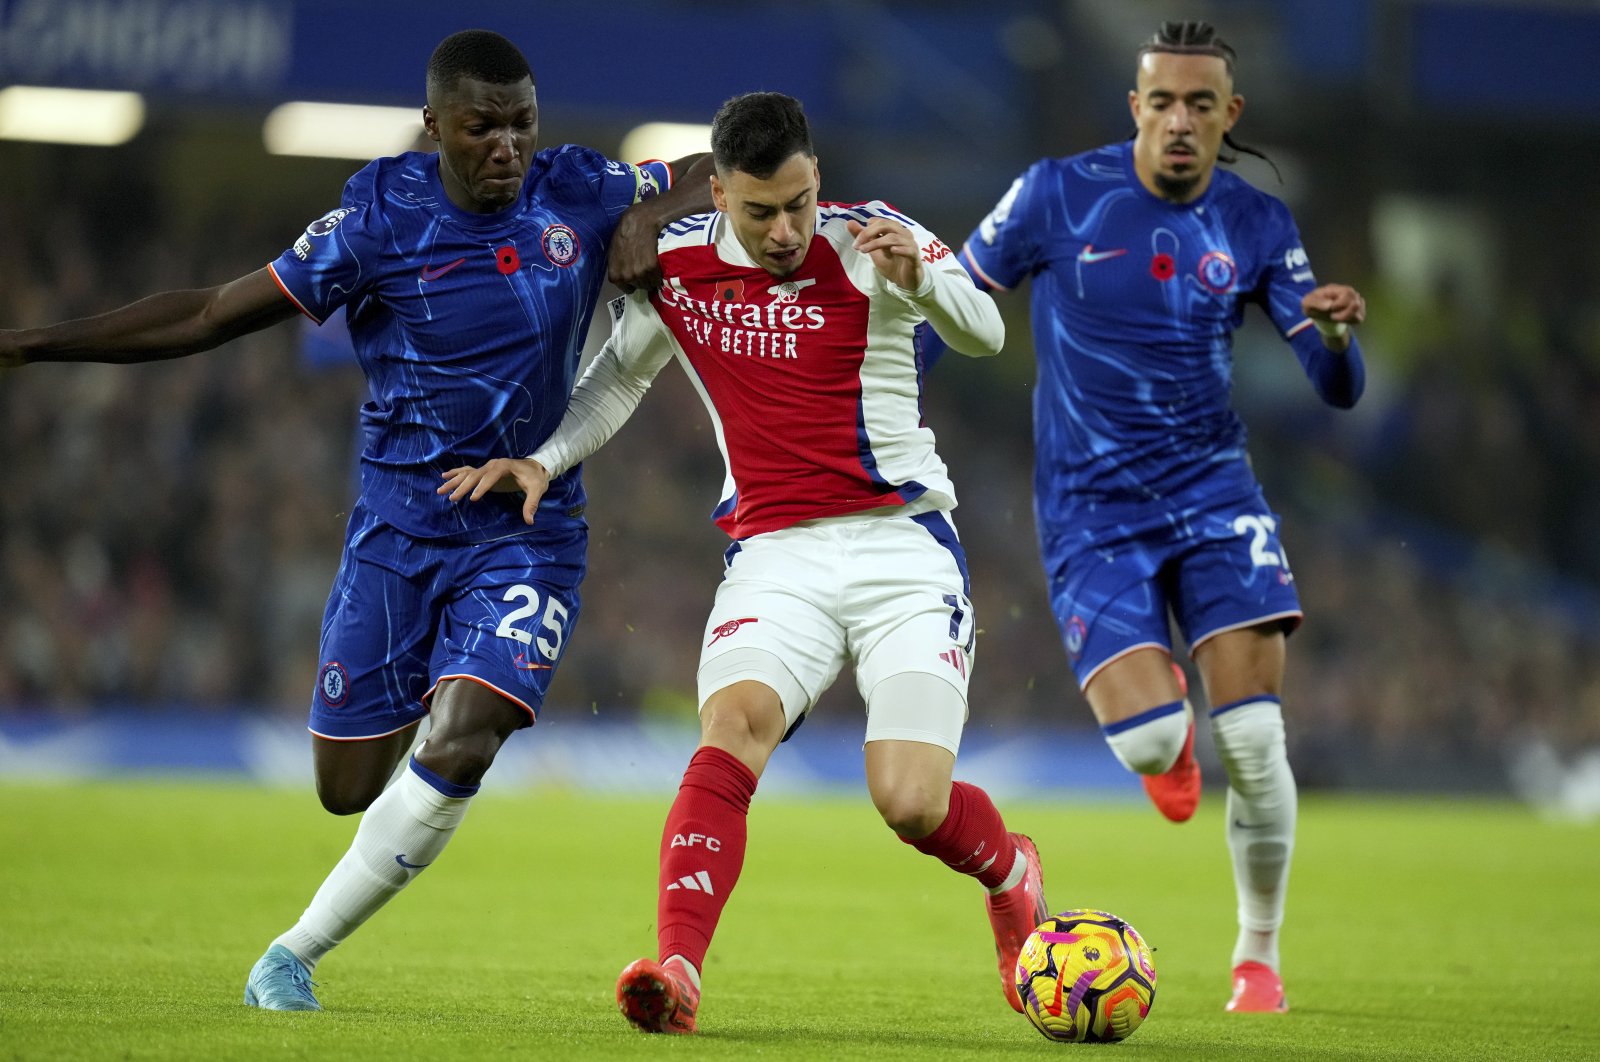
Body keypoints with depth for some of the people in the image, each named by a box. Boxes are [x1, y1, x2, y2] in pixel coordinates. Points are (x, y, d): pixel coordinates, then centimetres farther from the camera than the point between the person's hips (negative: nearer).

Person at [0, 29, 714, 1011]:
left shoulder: (581, 193, -5)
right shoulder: (381, 218, -9)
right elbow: (212, 316, -4)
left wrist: (651, 213, -14)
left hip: (528, 533, 0)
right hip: (399, 522, 0)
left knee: (456, 751, -20)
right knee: (349, 786, 0)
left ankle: (296, 954, -3)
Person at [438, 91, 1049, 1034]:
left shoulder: (866, 239, -7)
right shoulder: (677, 267, 4)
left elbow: (984, 334, -19)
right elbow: (619, 379, 23)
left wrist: (921, 278, -40)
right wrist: (543, 459, 7)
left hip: (903, 548, -2)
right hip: (775, 556, 2)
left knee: (913, 804, -14)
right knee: (733, 726, -27)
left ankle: (1012, 874, 22)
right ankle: (678, 972, -37)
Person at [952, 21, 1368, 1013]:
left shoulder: (1257, 224, 0)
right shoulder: (1058, 195, -7)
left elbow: (1339, 389, 0)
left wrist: (1337, 335, -23)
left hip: (1212, 491, 2)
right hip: (1090, 509, -2)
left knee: (1255, 737, -12)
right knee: (1149, 740, -19)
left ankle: (1259, 959, 10)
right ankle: (1163, 731, 23)